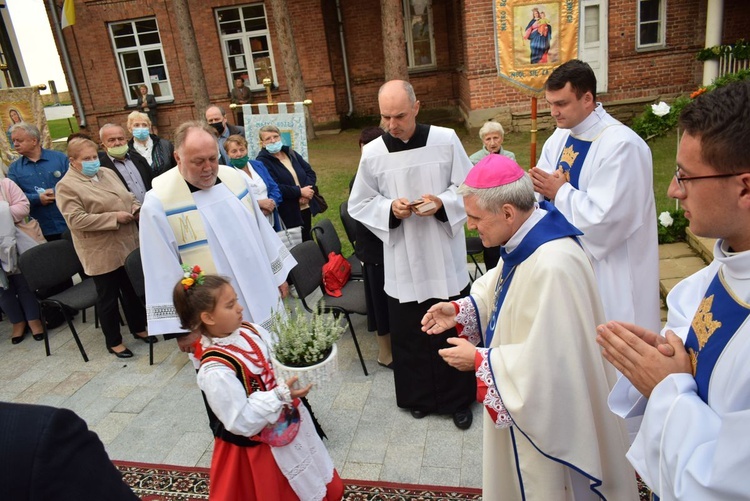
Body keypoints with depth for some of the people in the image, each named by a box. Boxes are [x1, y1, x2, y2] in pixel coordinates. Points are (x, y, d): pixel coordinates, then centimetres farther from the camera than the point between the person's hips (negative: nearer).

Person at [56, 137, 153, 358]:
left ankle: (139, 328, 35)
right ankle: (114, 342, 21)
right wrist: (114, 218, -22)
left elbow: (129, 196, 19)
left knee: (133, 290, 18)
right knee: (109, 298, 6)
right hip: (102, 254, -6)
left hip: (129, 246, 6)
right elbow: (76, 220, -20)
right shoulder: (67, 186, -12)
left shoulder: (107, 173, 9)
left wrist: (135, 207, -5)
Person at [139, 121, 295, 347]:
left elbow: (261, 229, 11)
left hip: (262, 298, 5)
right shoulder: (158, 204, -15)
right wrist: (181, 327, -11)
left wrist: (278, 274, 15)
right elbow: (163, 272, -13)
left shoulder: (236, 179, 0)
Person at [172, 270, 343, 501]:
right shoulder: (216, 372, -28)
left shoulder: (251, 331, -8)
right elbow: (242, 422, -26)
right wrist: (281, 395, -31)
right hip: (258, 451, -7)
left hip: (289, 427, 7)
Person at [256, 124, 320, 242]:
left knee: (309, 241, 16)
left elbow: (310, 172, 8)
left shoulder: (291, 153, 11)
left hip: (306, 208, 6)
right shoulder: (262, 162, -10)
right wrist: (300, 192, -18)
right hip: (288, 214, -6)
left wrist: (308, 190, -12)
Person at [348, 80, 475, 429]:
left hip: (445, 257, 0)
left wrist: (442, 203, -18)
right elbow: (358, 204, 4)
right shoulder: (372, 153, -4)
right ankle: (419, 396, 34)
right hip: (402, 260, 1)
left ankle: (458, 399, 31)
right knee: (408, 332, 11)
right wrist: (390, 208, -14)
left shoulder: (446, 140, -7)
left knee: (453, 328, 11)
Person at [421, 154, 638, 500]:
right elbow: (502, 293, 11)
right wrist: (460, 310, -5)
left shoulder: (553, 267, -36)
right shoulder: (526, 239, -4)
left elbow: (546, 363, -31)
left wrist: (479, 360, -22)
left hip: (548, 414, -9)